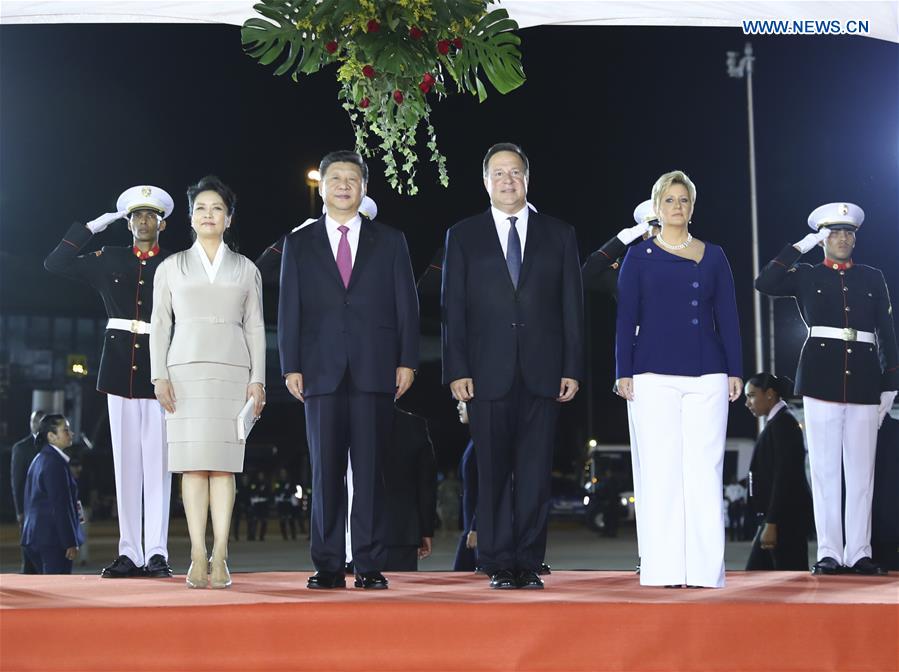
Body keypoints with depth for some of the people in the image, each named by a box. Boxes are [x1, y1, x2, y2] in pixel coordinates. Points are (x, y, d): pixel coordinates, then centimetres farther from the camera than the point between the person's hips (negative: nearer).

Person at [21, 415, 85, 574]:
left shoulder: (40, 459, 16)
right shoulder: (55, 462, -15)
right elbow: (60, 506, -18)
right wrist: (70, 543, -17)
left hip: (36, 536, 10)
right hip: (53, 537, -10)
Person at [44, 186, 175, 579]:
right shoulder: (109, 260, 12)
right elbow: (55, 263, 11)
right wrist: (90, 228, 8)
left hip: (158, 368, -2)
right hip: (120, 368, 3)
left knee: (157, 462, -4)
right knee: (126, 461, 3)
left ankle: (156, 553, -5)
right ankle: (129, 553, 5)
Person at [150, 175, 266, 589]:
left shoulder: (246, 270, 13)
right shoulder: (171, 267, 12)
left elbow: (255, 328, 10)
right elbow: (160, 325, 9)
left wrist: (258, 380, 1)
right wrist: (159, 376, -3)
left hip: (231, 369, 0)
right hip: (186, 369, 0)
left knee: (223, 463, -6)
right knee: (194, 463, -5)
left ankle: (220, 558, -7)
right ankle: (198, 558, -6)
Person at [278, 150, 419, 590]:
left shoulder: (390, 241, 12)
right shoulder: (299, 244, 12)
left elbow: (406, 305, 8)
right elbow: (289, 311, 8)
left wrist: (407, 360, -1)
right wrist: (291, 367, 0)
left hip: (374, 370, 0)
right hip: (322, 371, 1)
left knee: (370, 469, -2)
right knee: (325, 471, 0)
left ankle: (370, 565, 2)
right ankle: (328, 566, 4)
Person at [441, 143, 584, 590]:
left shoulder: (559, 235, 11)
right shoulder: (463, 236, 9)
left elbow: (572, 306, 8)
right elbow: (452, 309, 4)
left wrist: (572, 368, 1)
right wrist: (456, 370, -5)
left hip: (542, 371, 1)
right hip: (487, 372, -1)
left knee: (535, 472, 0)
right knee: (493, 472, 0)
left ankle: (529, 562, 5)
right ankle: (499, 565, 5)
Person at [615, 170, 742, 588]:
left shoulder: (713, 257, 13)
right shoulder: (639, 257, 8)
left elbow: (727, 317, 12)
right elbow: (626, 318, 5)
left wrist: (735, 371, 5)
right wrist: (624, 373, -3)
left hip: (708, 376, 2)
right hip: (654, 376, -1)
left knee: (705, 471, -2)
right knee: (660, 471, -3)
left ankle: (705, 569, 1)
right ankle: (662, 567, 0)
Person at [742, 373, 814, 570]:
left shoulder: (783, 423, -11)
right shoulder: (775, 423, 15)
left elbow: (784, 477, -18)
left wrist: (771, 524, -21)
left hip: (786, 518, -10)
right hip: (775, 517, 10)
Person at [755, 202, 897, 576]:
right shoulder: (807, 276, 10)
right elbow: (764, 284, -6)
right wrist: (801, 247, -2)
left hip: (864, 379, 2)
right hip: (822, 377, -2)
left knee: (861, 469, 1)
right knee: (825, 467, -1)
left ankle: (859, 553, 5)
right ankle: (829, 552, 0)